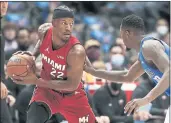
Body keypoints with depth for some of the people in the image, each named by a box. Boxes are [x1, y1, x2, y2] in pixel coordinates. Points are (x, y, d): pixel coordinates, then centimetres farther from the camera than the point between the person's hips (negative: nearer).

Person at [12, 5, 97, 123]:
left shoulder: (76, 52, -33)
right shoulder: (44, 31, -17)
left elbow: (72, 85, -29)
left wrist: (36, 81, -33)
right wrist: (33, 55, -8)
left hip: (72, 95, -2)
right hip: (47, 89, 2)